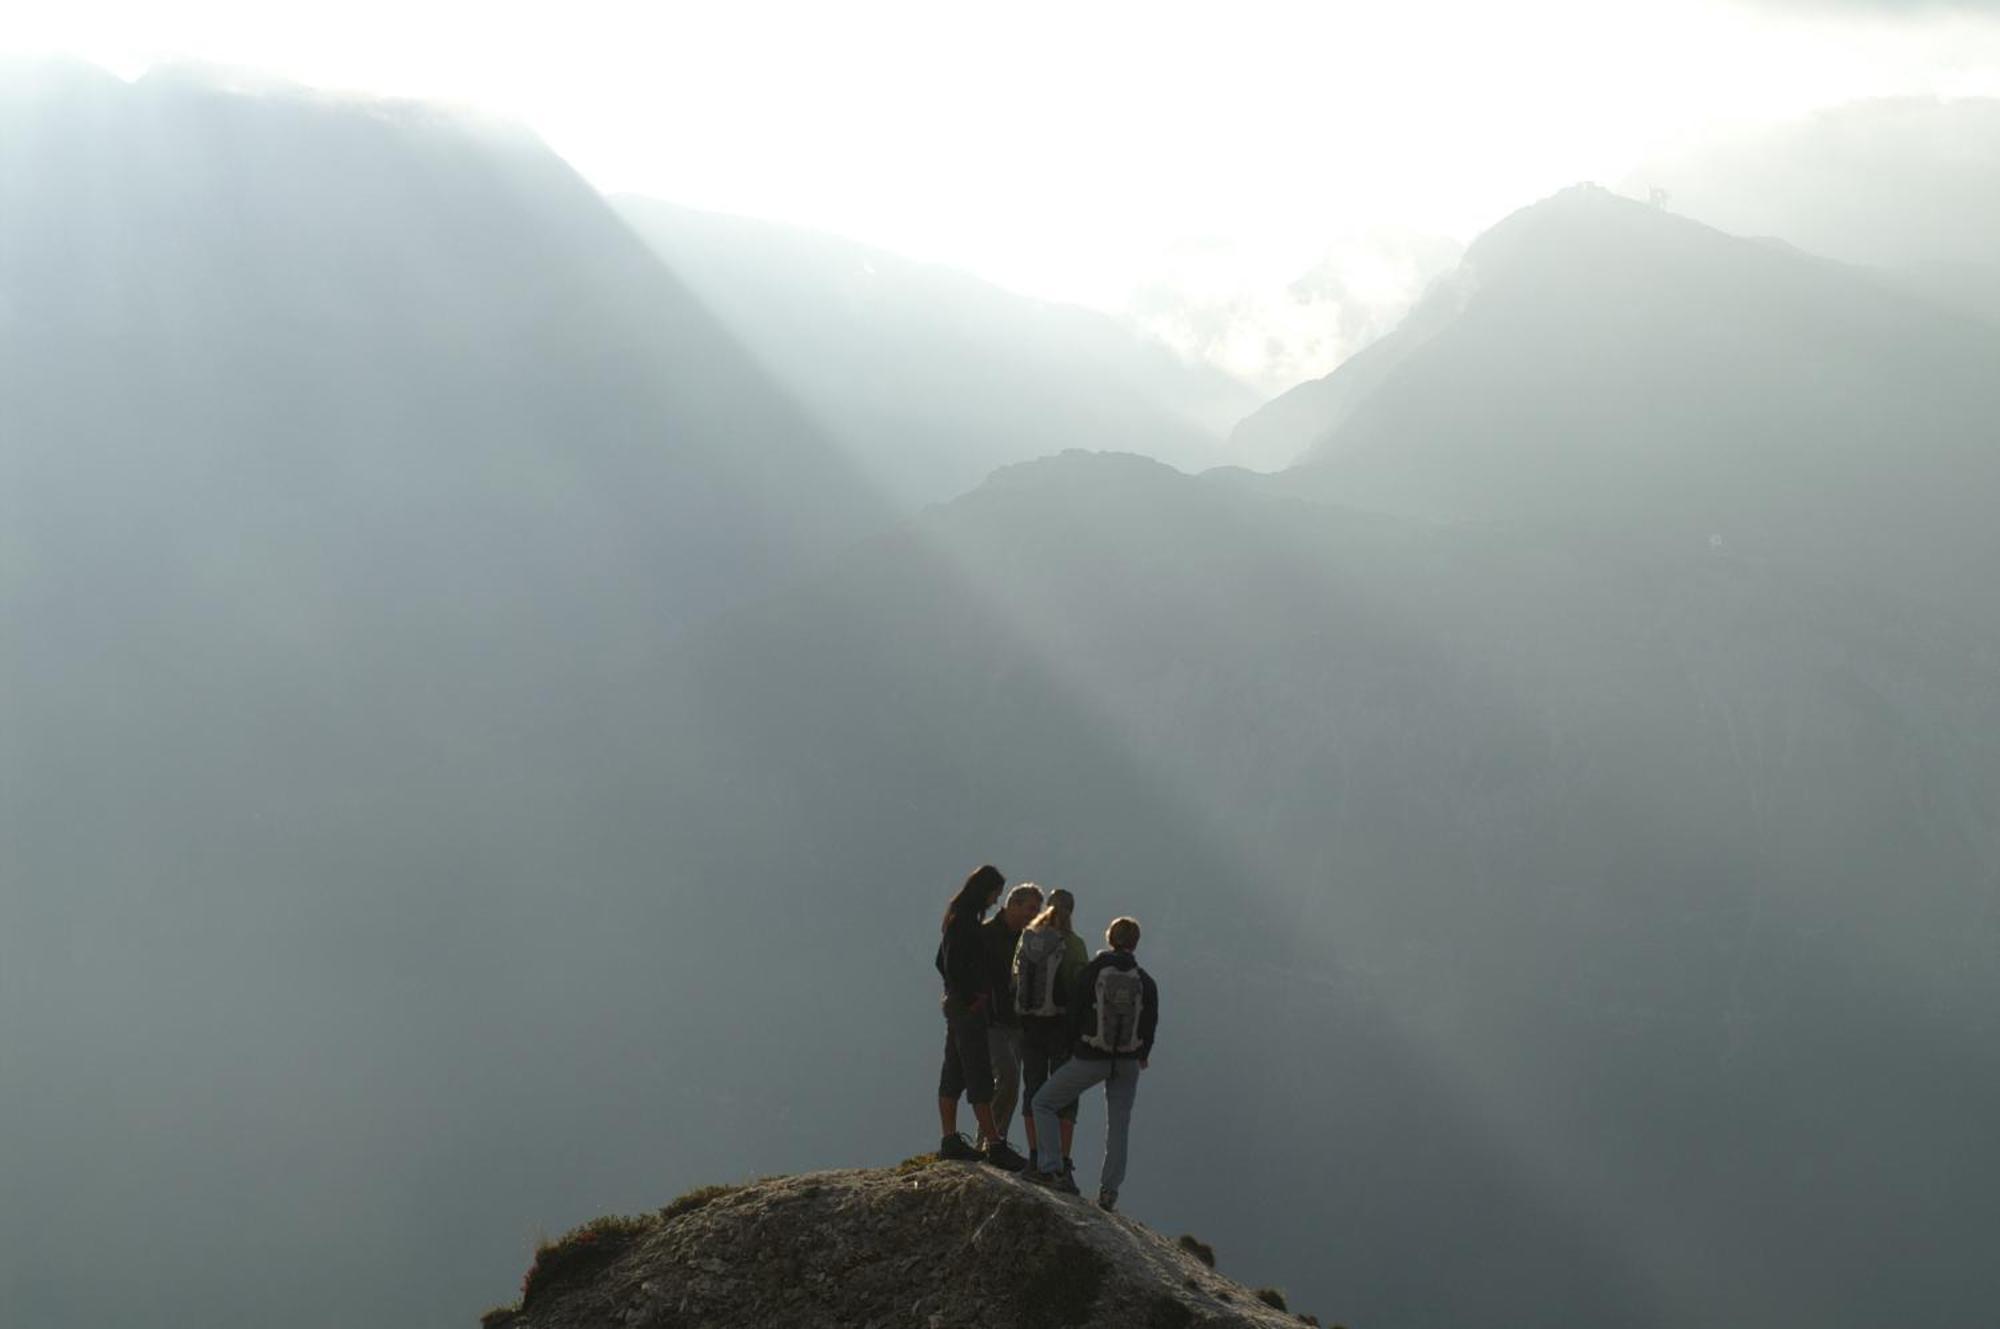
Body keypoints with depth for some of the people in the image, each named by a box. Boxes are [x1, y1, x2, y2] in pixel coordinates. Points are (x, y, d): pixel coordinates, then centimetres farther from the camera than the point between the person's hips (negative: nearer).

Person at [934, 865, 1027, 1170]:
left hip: (957, 1004, 10)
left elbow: (942, 962, 22)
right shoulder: (964, 921, -15)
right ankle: (994, 1145, -10)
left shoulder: (959, 918, 15)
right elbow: (951, 965, -21)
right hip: (969, 1007, -10)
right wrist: (971, 999, -16)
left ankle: (950, 1141, 14)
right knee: (979, 1076, -9)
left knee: (954, 1074, 11)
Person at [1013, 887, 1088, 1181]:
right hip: (1063, 1023, -4)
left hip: (1029, 1024, 4)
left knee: (1033, 1089, 12)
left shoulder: (1027, 939, 3)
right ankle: (1063, 1160, -1)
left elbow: (1015, 980, 5)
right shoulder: (1072, 944, -10)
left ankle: (1035, 1156, 9)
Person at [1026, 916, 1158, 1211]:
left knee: (1044, 1102, 10)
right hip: (1127, 1063, 3)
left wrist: (1071, 1049, 11)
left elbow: (1074, 1013, -3)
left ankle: (1050, 1169, -2)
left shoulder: (1091, 972, -6)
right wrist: (1142, 1055, 25)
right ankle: (1109, 1191, 7)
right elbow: (1150, 1023, 7)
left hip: (1089, 1059, -3)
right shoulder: (1146, 982, 1)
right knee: (1118, 1125, 11)